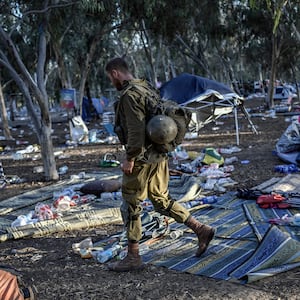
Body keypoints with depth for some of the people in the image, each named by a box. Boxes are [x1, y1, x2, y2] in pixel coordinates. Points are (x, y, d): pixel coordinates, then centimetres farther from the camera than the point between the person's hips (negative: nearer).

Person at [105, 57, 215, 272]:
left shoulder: (130, 95, -17)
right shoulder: (148, 88, 12)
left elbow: (136, 129, -25)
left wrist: (130, 158, -19)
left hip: (142, 159, -9)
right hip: (159, 155, 9)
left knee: (131, 206, 3)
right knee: (161, 200, 19)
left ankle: (133, 257, 12)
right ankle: (201, 230, 16)